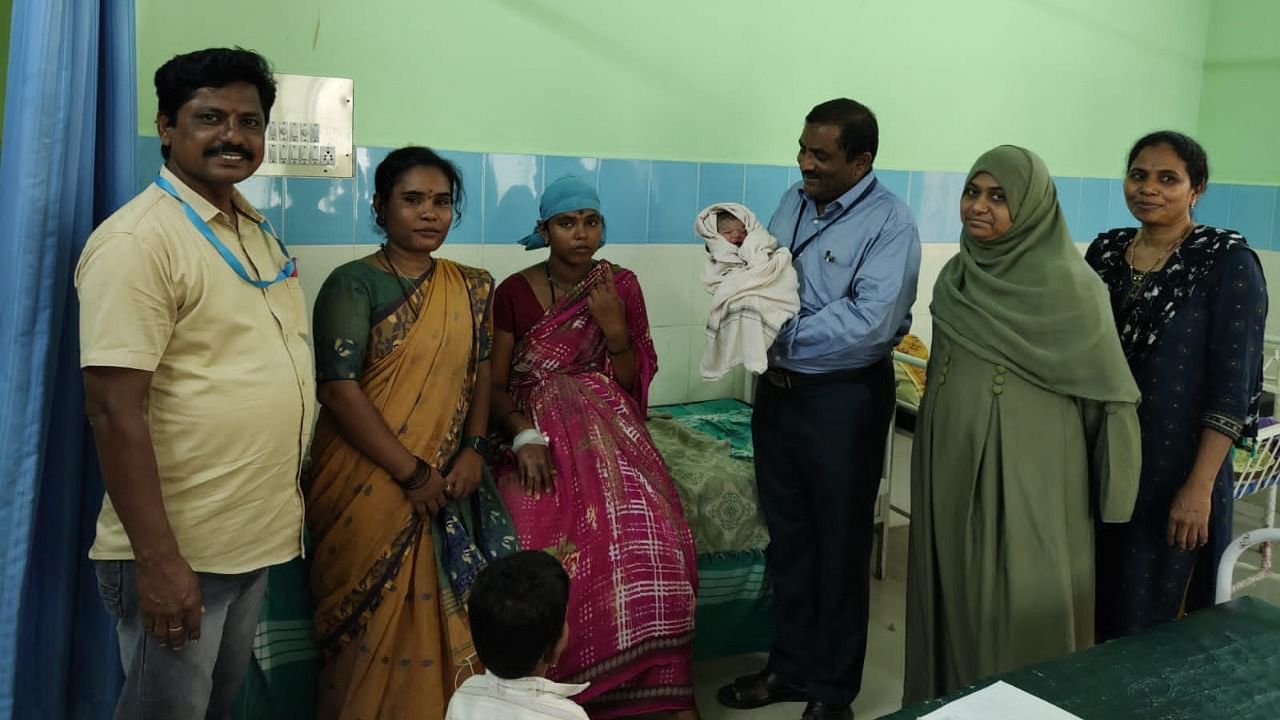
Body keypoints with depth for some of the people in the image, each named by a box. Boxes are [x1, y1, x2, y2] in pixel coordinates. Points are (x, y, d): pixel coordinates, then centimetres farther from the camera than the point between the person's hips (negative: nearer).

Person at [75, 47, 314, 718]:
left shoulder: (255, 227, 8)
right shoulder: (136, 241, -17)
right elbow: (114, 411, -22)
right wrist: (156, 559, -24)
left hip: (256, 535, 8)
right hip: (179, 551, -8)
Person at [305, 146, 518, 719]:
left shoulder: (470, 287, 10)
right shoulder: (353, 283, -6)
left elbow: (481, 371, 11)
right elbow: (339, 390, -13)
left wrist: (473, 448, -6)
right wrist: (412, 473, -15)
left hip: (445, 479, 4)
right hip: (369, 484, -3)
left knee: (441, 615, -7)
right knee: (377, 621, -4)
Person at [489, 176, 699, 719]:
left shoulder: (621, 285, 5)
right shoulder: (514, 293, -1)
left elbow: (633, 382, 7)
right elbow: (494, 384, -2)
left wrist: (615, 329, -12)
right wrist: (524, 435, -20)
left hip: (607, 428, 1)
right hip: (539, 430, -1)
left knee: (648, 531, -27)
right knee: (542, 539, -30)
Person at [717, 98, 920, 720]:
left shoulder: (890, 223, -15)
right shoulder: (794, 200, 6)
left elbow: (869, 323, -25)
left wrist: (783, 338, -20)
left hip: (845, 398, -6)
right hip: (777, 388, 6)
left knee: (839, 544, 8)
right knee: (787, 535, 16)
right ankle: (791, 666, 33)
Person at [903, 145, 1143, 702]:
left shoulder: (1067, 285, -13)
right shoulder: (955, 278, 6)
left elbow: (1108, 392, -9)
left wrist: (1109, 491, -8)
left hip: (1029, 474, -6)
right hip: (954, 467, 6)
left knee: (1024, 607, 2)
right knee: (956, 598, 14)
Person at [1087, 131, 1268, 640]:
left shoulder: (1228, 263, -9)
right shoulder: (1105, 250, 5)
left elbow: (1232, 385, -13)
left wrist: (1199, 486, -17)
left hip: (1175, 468, -5)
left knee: (1153, 621, 5)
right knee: (1093, 608, 14)